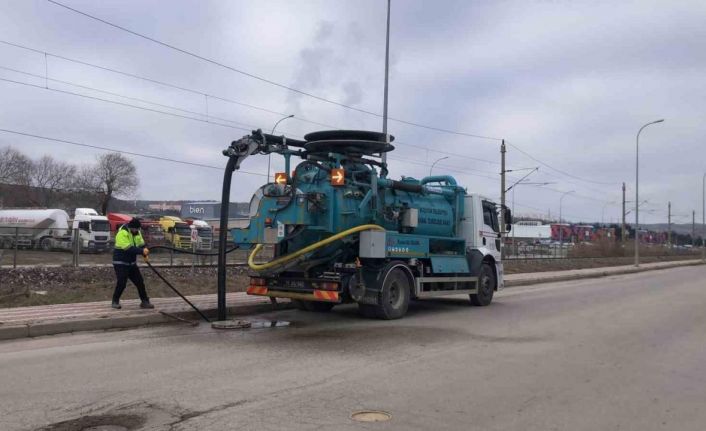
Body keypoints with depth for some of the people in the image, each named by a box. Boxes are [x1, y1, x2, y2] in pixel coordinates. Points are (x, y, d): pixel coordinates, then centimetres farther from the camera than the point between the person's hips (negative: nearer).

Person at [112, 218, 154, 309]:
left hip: (132, 263, 8)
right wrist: (141, 251, -35)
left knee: (140, 282, 5)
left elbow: (141, 244, 3)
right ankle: (115, 301, 10)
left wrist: (145, 250, -19)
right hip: (121, 263, -7)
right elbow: (128, 248, -29)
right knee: (122, 283, -10)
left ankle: (144, 301, 13)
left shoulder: (137, 232, 5)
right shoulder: (122, 233, -21)